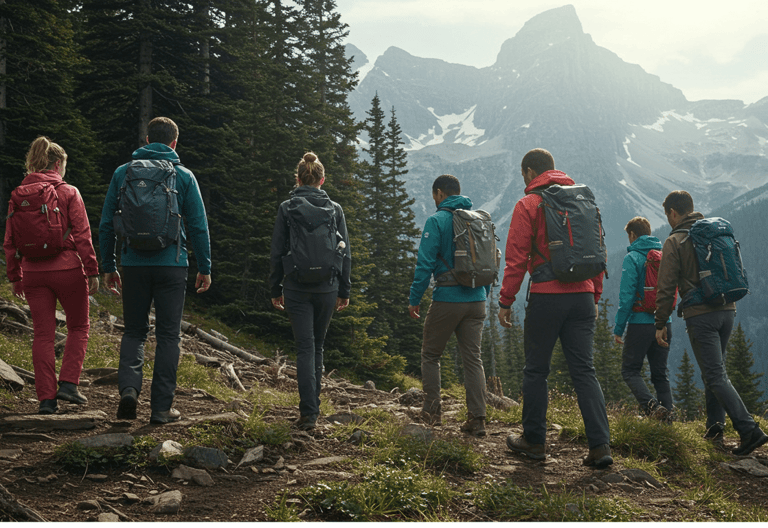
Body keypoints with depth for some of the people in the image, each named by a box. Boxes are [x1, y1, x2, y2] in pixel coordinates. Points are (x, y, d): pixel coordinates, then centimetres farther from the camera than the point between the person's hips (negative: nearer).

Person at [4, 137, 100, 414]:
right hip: (67, 269, -3)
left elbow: (10, 241, 8)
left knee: (43, 334, 8)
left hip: (33, 273, 3)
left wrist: (15, 276, 16)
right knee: (79, 327, 15)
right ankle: (68, 383, 3)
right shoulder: (68, 193, -6)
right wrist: (92, 271, -3)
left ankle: (46, 398, 8)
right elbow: (82, 236, -9)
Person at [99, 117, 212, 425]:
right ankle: (161, 407, 7)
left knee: (134, 331, 14)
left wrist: (108, 266, 13)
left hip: (134, 264, 2)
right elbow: (198, 226, 0)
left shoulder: (122, 173, 5)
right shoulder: (184, 176, 0)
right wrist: (204, 268, 7)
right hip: (171, 264, -1)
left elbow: (106, 223, 6)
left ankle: (128, 386, -9)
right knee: (168, 335, 6)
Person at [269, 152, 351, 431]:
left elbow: (277, 252, -2)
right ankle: (313, 406, 24)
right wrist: (344, 291, 11)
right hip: (327, 287, 2)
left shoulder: (287, 208, -3)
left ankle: (308, 412, -7)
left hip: (296, 287, -2)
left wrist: (276, 289, 7)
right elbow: (345, 252, 4)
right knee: (317, 345, 17)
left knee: (305, 347, 0)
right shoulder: (334, 209, 3)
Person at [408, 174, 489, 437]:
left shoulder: (437, 221, -7)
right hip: (476, 300, 5)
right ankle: (477, 418, 1)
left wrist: (414, 299, -4)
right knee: (473, 358, 6)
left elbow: (425, 263, -11)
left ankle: (432, 411, 13)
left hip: (447, 299, -5)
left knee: (430, 355, 12)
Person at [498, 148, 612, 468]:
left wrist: (506, 301, -2)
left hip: (546, 297, -5)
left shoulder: (528, 204, -3)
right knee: (584, 371, 5)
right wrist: (594, 297, 20)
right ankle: (600, 446, -2)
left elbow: (516, 258, -7)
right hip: (582, 297, 5)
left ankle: (534, 441, 17)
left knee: (536, 370, 8)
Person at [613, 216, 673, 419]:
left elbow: (626, 296, -13)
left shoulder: (632, 258, -8)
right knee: (661, 372, 13)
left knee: (630, 370, 3)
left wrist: (618, 328, -9)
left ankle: (651, 404, -18)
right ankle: (666, 412, 7)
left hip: (640, 323, -6)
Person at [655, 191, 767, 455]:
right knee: (715, 371, 18)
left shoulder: (675, 241, -5)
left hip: (700, 315, -7)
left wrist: (661, 324, -2)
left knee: (716, 376, -6)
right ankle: (715, 428, 17)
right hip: (727, 310, 7)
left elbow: (667, 287, -8)